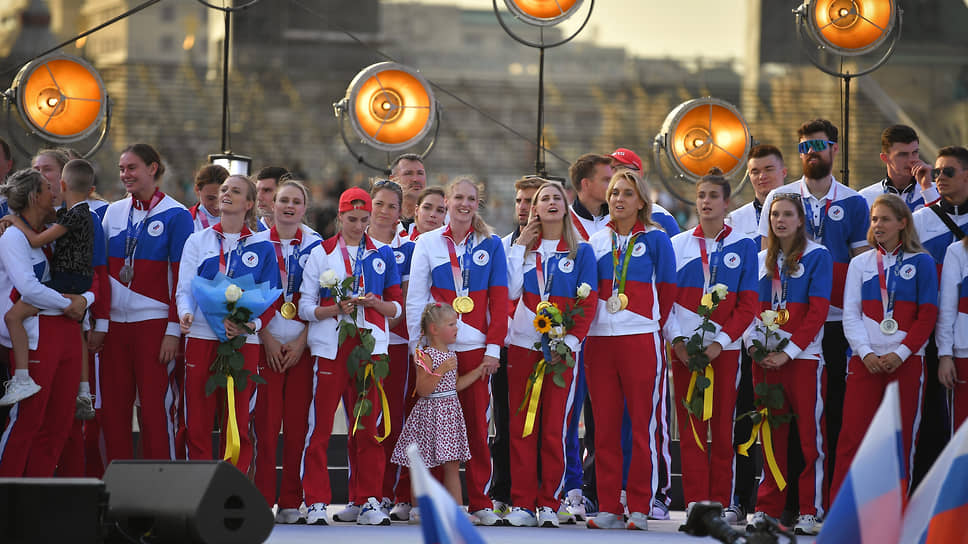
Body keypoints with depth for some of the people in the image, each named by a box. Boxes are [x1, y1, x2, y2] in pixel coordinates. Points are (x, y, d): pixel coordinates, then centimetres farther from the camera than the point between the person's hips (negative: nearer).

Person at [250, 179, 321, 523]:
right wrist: (267, 338, -6)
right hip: (265, 342, -1)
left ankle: (291, 502, 3)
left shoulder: (316, 246, 8)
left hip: (302, 345, 1)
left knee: (298, 423, -2)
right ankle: (261, 501, -2)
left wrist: (302, 340, -5)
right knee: (265, 421, -6)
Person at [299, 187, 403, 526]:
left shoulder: (382, 254, 12)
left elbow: (397, 306, 13)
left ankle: (369, 502, 7)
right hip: (331, 347, -2)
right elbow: (306, 307, 3)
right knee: (320, 425, -5)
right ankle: (316, 503, -1)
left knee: (368, 427, 2)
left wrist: (375, 304, -8)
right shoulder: (321, 254, 7)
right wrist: (338, 309, -14)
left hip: (370, 346, 2)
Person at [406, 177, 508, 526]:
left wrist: (494, 347, -3)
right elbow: (414, 299, 5)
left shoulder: (491, 245, 7)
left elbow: (499, 300, 5)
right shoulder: (428, 243, 7)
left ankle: (479, 502, 4)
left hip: (476, 346, 0)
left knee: (477, 424, -1)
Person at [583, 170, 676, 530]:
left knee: (642, 424, -4)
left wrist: (654, 324, 4)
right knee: (604, 426, 3)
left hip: (641, 340, -4)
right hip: (599, 339, 4)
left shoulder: (655, 239, 4)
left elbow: (667, 289, 5)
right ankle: (608, 509, 7)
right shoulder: (597, 242, 13)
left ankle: (640, 509, 0)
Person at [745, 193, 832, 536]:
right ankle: (767, 508, 11)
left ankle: (809, 511, -4)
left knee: (810, 435, -5)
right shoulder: (762, 260, 15)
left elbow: (818, 311, -8)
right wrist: (753, 343, -2)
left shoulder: (817, 257, -1)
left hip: (803, 357, -5)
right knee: (771, 435, 7)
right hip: (765, 359, 5)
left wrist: (789, 352, -14)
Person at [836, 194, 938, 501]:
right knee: (853, 436, -6)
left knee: (901, 438, -1)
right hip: (866, 361, 1)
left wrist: (901, 353, -10)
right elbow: (851, 314, 6)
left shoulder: (921, 263, 5)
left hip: (906, 360, -1)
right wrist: (866, 353, -9)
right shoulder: (860, 264, 11)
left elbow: (928, 315, 0)